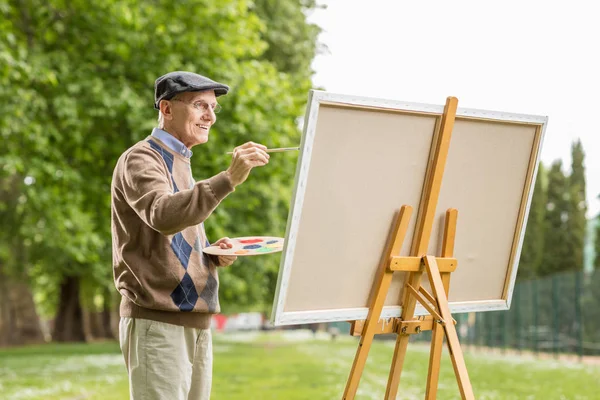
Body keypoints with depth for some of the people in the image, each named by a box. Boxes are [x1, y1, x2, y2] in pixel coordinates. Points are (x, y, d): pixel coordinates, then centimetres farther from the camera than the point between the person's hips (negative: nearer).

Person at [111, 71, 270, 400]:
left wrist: (214, 253, 6)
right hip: (157, 322, -9)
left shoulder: (180, 162, 21)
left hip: (195, 323, 9)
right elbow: (164, 216, -29)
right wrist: (228, 179, -37)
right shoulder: (140, 159, -7)